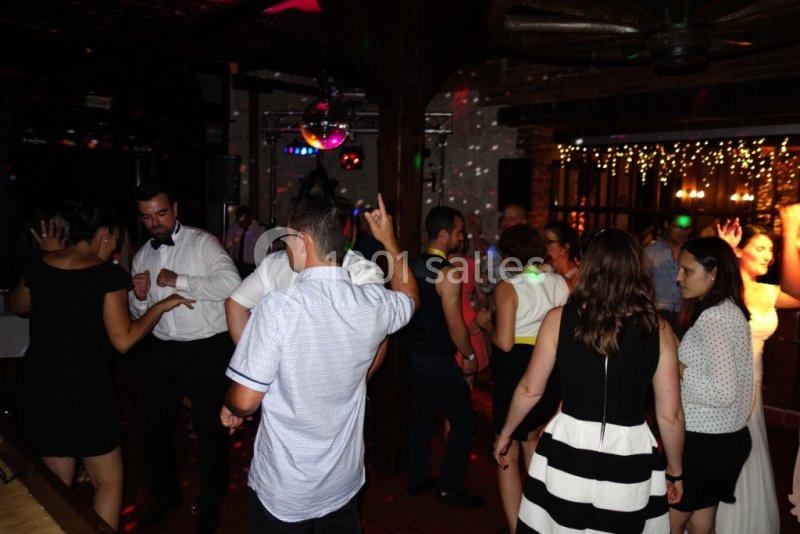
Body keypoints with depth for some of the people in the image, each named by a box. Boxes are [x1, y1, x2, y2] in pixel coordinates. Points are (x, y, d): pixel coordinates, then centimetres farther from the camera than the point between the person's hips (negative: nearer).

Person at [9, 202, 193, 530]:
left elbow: (18, 306, 20)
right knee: (109, 480, 12)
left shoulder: (38, 266, 0)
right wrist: (162, 305, -7)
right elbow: (123, 341, -18)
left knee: (57, 482, 21)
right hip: (86, 393, -6)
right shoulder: (108, 275, -15)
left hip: (37, 390, 6)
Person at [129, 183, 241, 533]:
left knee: (210, 429, 8)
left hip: (207, 349, -6)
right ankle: (165, 494, 43)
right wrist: (139, 298, -6)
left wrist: (179, 281, -22)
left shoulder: (203, 242, -9)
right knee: (152, 425, 16)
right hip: (161, 350, 6)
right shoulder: (142, 256, 10)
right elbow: (137, 315, 17)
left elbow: (231, 284, -23)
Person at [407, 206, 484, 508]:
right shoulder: (447, 273, -19)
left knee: (421, 416, 18)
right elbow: (455, 324, -18)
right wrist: (469, 355, -4)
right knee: (463, 419, 6)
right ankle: (450, 485, 12)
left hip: (415, 354, 8)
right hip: (439, 359, -8)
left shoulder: (413, 266, 4)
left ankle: (417, 479, 30)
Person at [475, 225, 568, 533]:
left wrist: (485, 322, -4)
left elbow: (504, 342, -20)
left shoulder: (507, 287, -14)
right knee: (532, 439, 27)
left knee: (508, 454, 8)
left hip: (515, 371, -6)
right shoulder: (560, 283, 1)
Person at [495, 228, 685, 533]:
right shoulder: (658, 330, -7)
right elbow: (671, 415, -2)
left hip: (566, 452, 0)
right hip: (630, 460, 1)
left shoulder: (559, 319, -9)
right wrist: (675, 473, 14)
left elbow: (530, 390, -1)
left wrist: (505, 434, 15)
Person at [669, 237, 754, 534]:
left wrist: (677, 369, -16)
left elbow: (722, 391, -26)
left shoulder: (713, 317, -21)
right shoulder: (730, 310, 8)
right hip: (725, 437, 9)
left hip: (704, 441, -9)